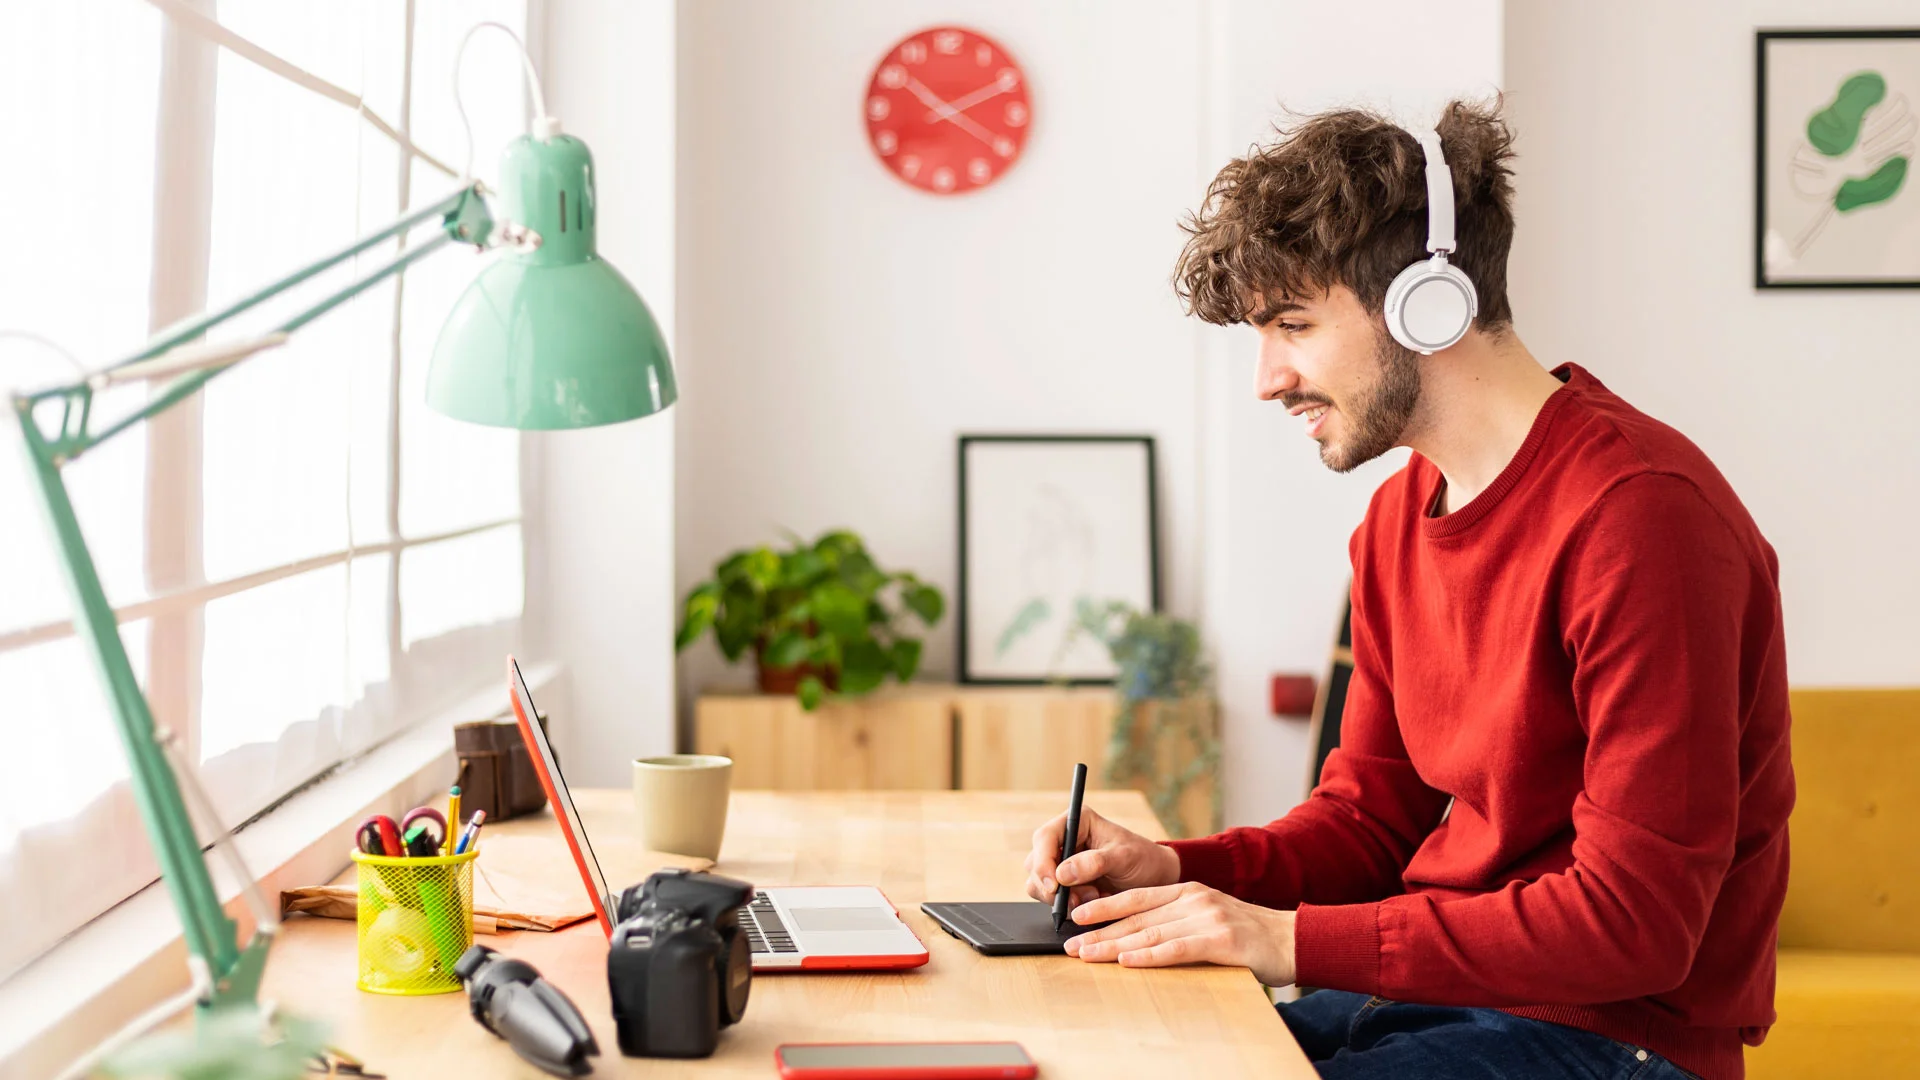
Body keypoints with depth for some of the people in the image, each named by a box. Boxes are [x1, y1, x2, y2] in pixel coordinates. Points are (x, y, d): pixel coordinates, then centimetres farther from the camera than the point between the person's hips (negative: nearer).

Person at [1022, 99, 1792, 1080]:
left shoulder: (1638, 516, -21)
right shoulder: (1400, 518, 9)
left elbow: (1634, 921, -23)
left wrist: (1293, 938, -23)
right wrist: (1175, 870, -4)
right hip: (1440, 992, 8)